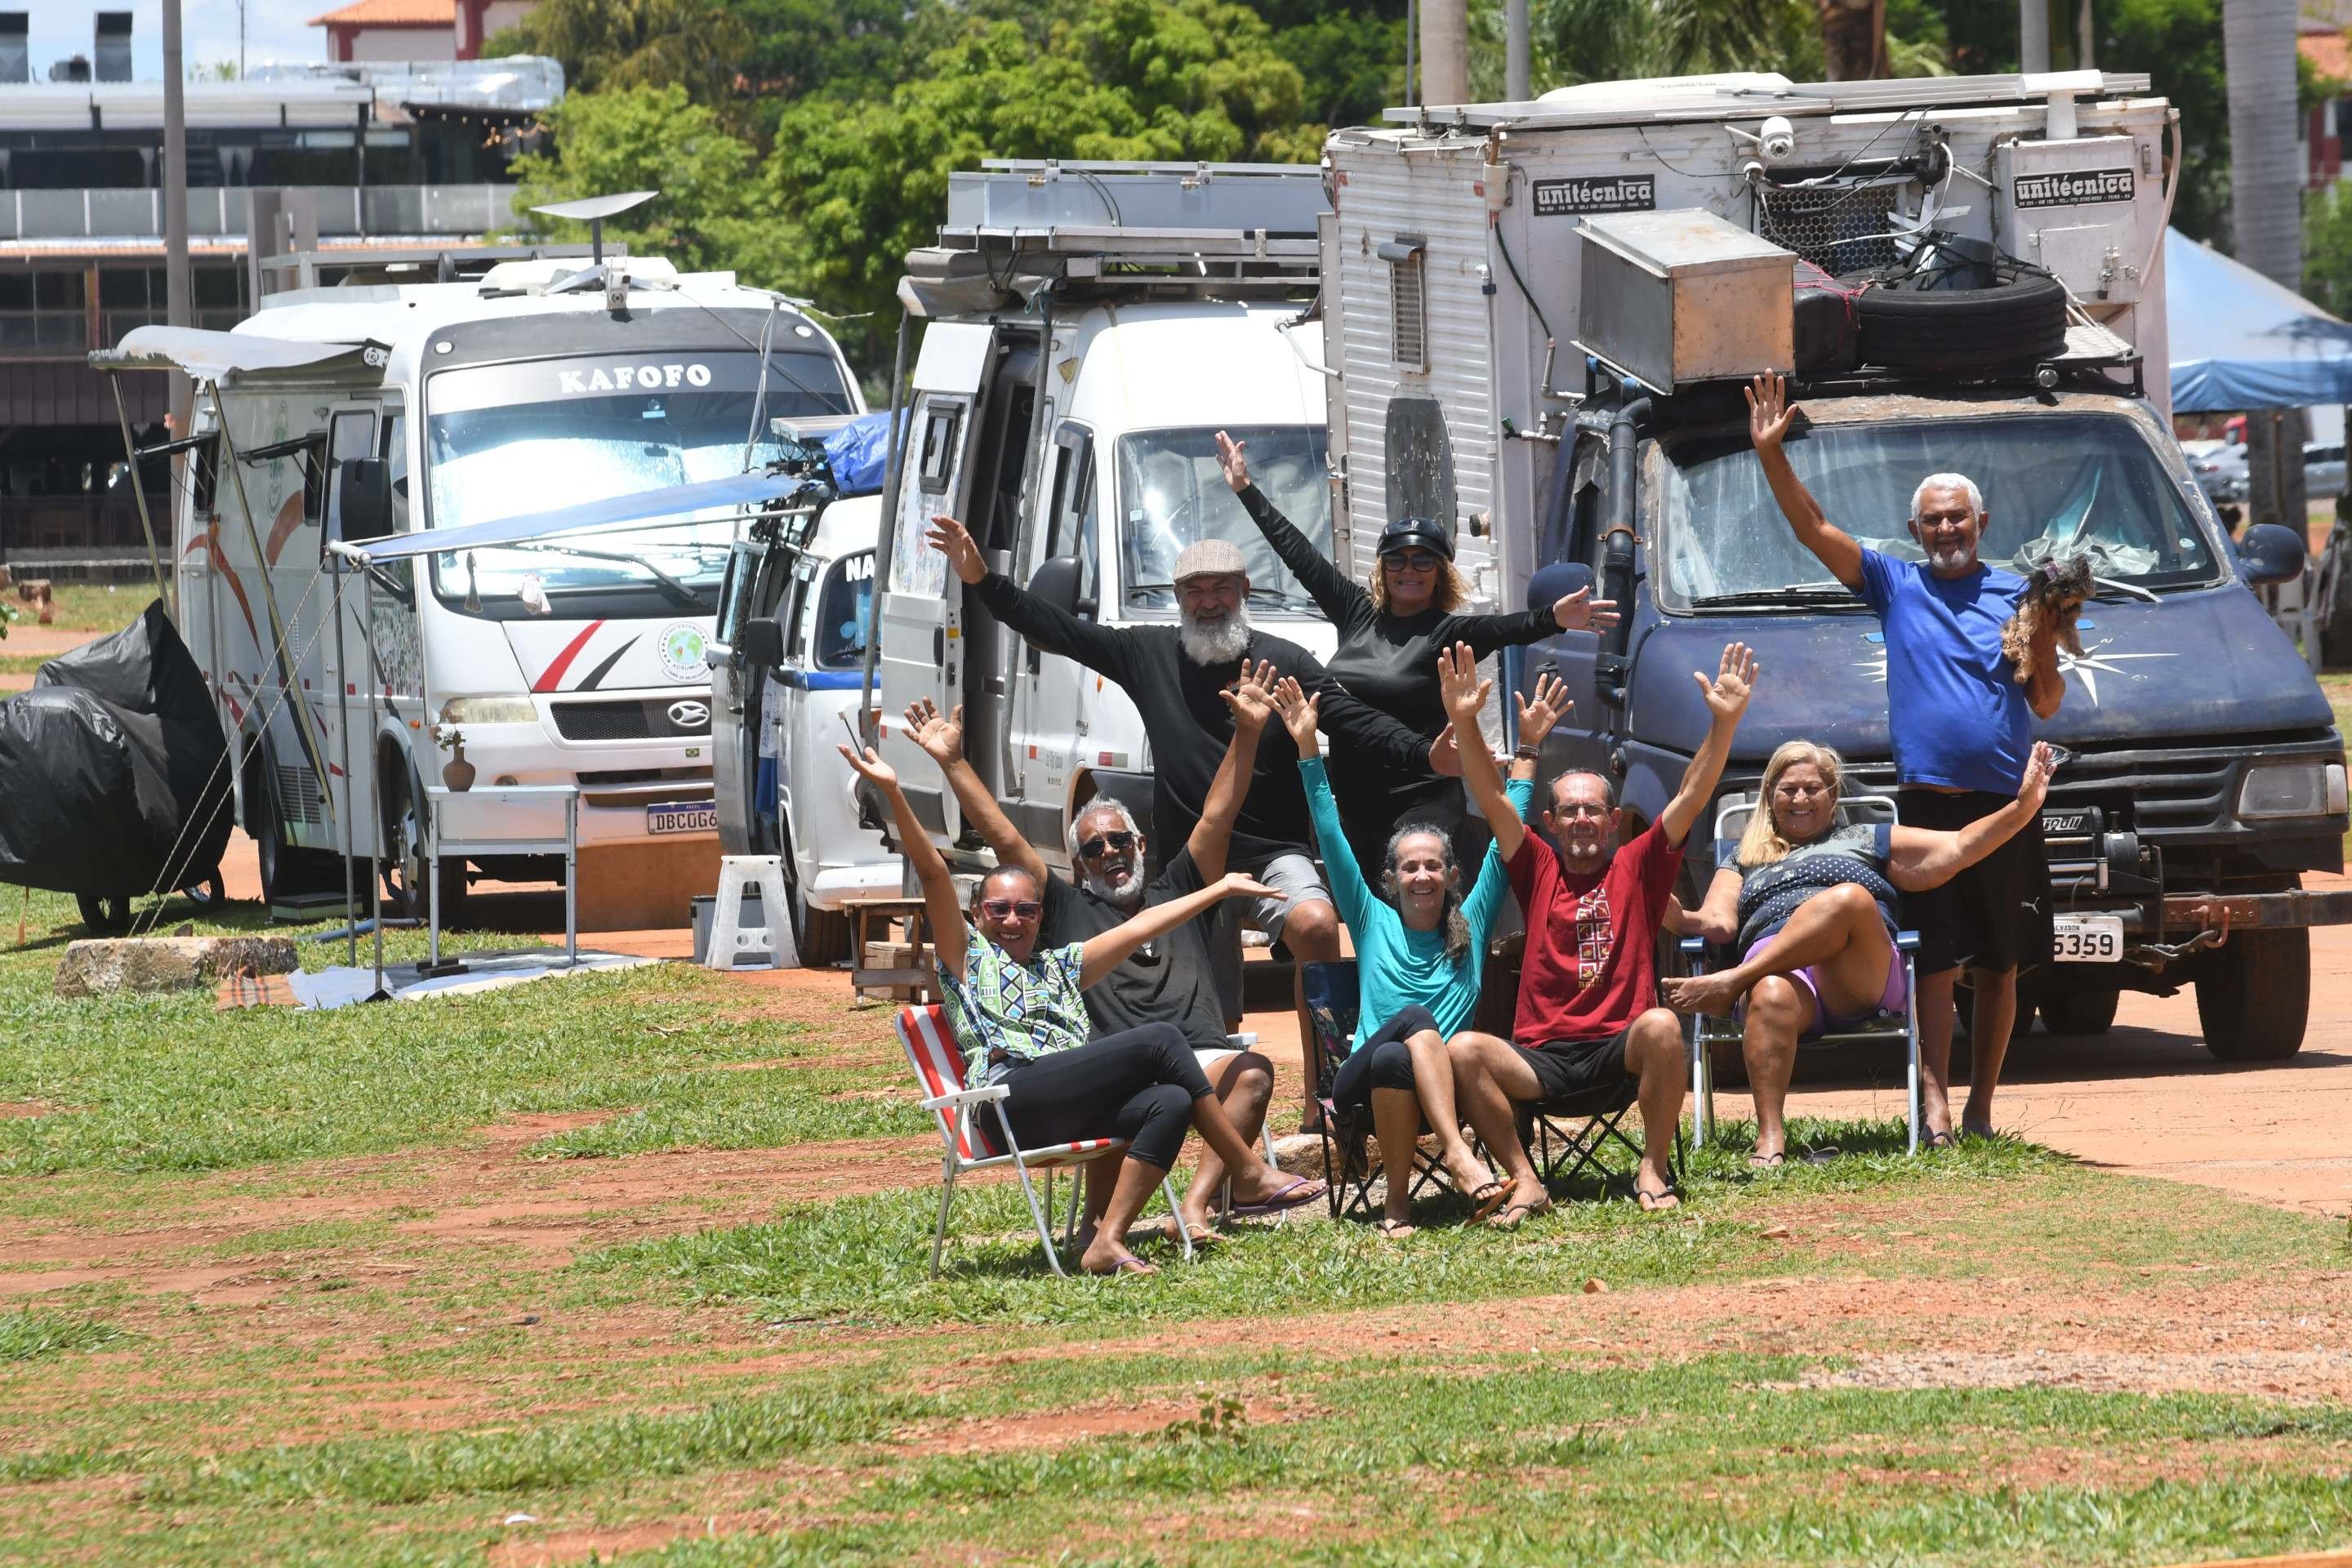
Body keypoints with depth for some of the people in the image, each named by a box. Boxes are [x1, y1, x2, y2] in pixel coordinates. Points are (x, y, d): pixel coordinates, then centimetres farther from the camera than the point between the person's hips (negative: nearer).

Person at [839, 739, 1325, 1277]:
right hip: (1012, 1099, -6)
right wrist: (894, 794, -2)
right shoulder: (968, 956, 20)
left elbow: (1139, 928, 37)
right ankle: (1251, 1175, -10)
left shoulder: (1061, 966, 35)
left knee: (1171, 1103, -25)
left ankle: (1105, 1242, -33)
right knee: (1160, 1039, -16)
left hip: (1071, 1110, 6)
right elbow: (933, 873, 9)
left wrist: (1221, 888, 40)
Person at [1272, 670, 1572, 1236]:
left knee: (1398, 1057, -36)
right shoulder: (1373, 923, 17)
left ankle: (1400, 1200, -32)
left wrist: (1529, 748, 9)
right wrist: (1308, 752, 6)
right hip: (1363, 1080, 0)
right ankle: (1459, 1156, -45)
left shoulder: (1470, 925, 17)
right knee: (1413, 1019, -33)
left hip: (1441, 1090, 0)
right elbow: (1333, 842, 12)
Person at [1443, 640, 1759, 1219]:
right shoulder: (1539, 870, 14)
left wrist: (1724, 723, -11)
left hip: (1620, 1048, -1)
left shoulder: (1636, 867, 11)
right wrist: (1465, 725, -10)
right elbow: (1493, 799, 5)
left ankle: (1653, 1171, -20)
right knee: (1462, 1050, -26)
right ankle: (1525, 1182, -19)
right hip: (1541, 1056, 1)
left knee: (1661, 1025, -35)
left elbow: (1691, 798, 2)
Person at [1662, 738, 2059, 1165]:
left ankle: (1728, 984, -35)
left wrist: (2024, 806, 8)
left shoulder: (1868, 841, 32)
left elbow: (1958, 849, 22)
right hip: (1770, 965, 0)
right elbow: (1718, 924, 17)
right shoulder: (1743, 861, 35)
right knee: (1772, 996, -41)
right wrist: (1668, 913, -5)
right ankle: (1770, 1139, -50)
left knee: (1851, 898, -35)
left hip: (1861, 977, 0)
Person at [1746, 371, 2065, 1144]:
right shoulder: (1895, 586, 8)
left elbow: (2046, 704, 10)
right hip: (1928, 804, -2)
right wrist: (1771, 454, -10)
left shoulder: (2014, 595, 10)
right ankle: (1935, 1108, -12)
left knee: (2000, 966, 8)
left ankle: (1981, 1107, 17)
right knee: (1937, 963, -8)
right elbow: (1814, 528, 1)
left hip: (2006, 808, 2)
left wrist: (2045, 645, -9)